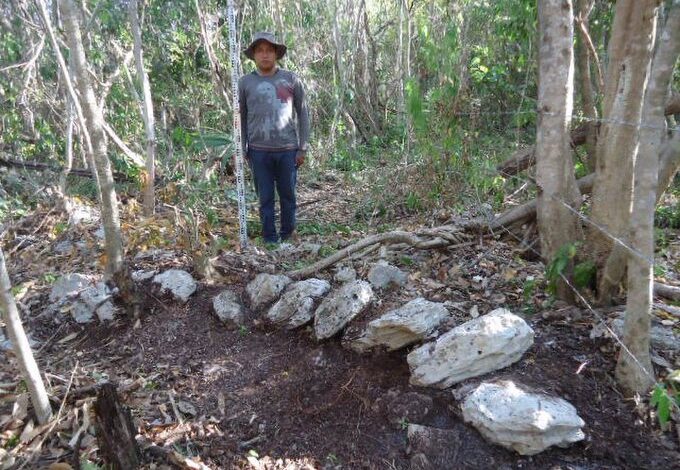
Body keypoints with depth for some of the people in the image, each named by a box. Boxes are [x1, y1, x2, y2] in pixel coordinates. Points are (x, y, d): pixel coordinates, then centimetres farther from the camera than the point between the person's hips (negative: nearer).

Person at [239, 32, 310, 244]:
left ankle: (287, 235, 25)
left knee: (288, 195, 9)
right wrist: (243, 150, 5)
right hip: (259, 151, 0)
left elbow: (303, 114, 4)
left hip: (288, 149, 0)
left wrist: (303, 147, 0)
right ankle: (269, 238, 19)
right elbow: (241, 118, 9)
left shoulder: (291, 79, 3)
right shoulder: (245, 82, 5)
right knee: (265, 198, 7)